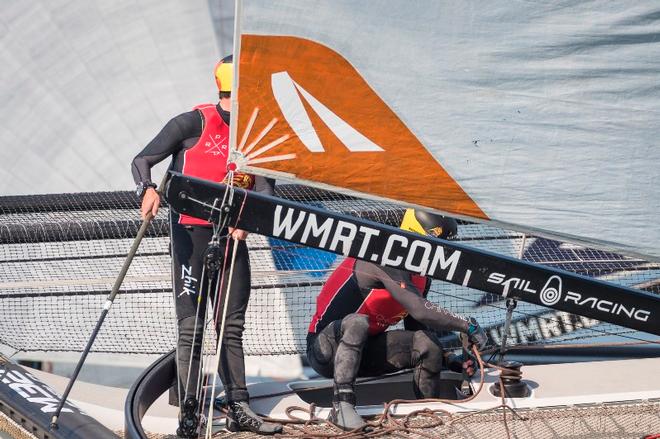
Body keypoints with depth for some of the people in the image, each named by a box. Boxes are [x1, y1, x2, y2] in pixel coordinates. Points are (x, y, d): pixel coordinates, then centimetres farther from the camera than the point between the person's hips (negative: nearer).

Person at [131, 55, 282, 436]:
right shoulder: (194, 123, -7)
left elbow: (265, 188, -1)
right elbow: (143, 160, -8)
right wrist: (148, 190, -29)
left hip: (232, 237, 5)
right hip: (191, 234, -5)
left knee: (232, 326, 10)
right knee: (192, 327, -3)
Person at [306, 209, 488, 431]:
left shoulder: (421, 277, 7)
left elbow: (418, 328, 12)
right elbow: (420, 311, -31)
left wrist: (452, 360, 1)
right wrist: (467, 326, -22)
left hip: (362, 351, 8)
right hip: (325, 349, -8)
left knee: (427, 343, -11)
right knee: (357, 323, -39)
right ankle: (341, 404, -40)